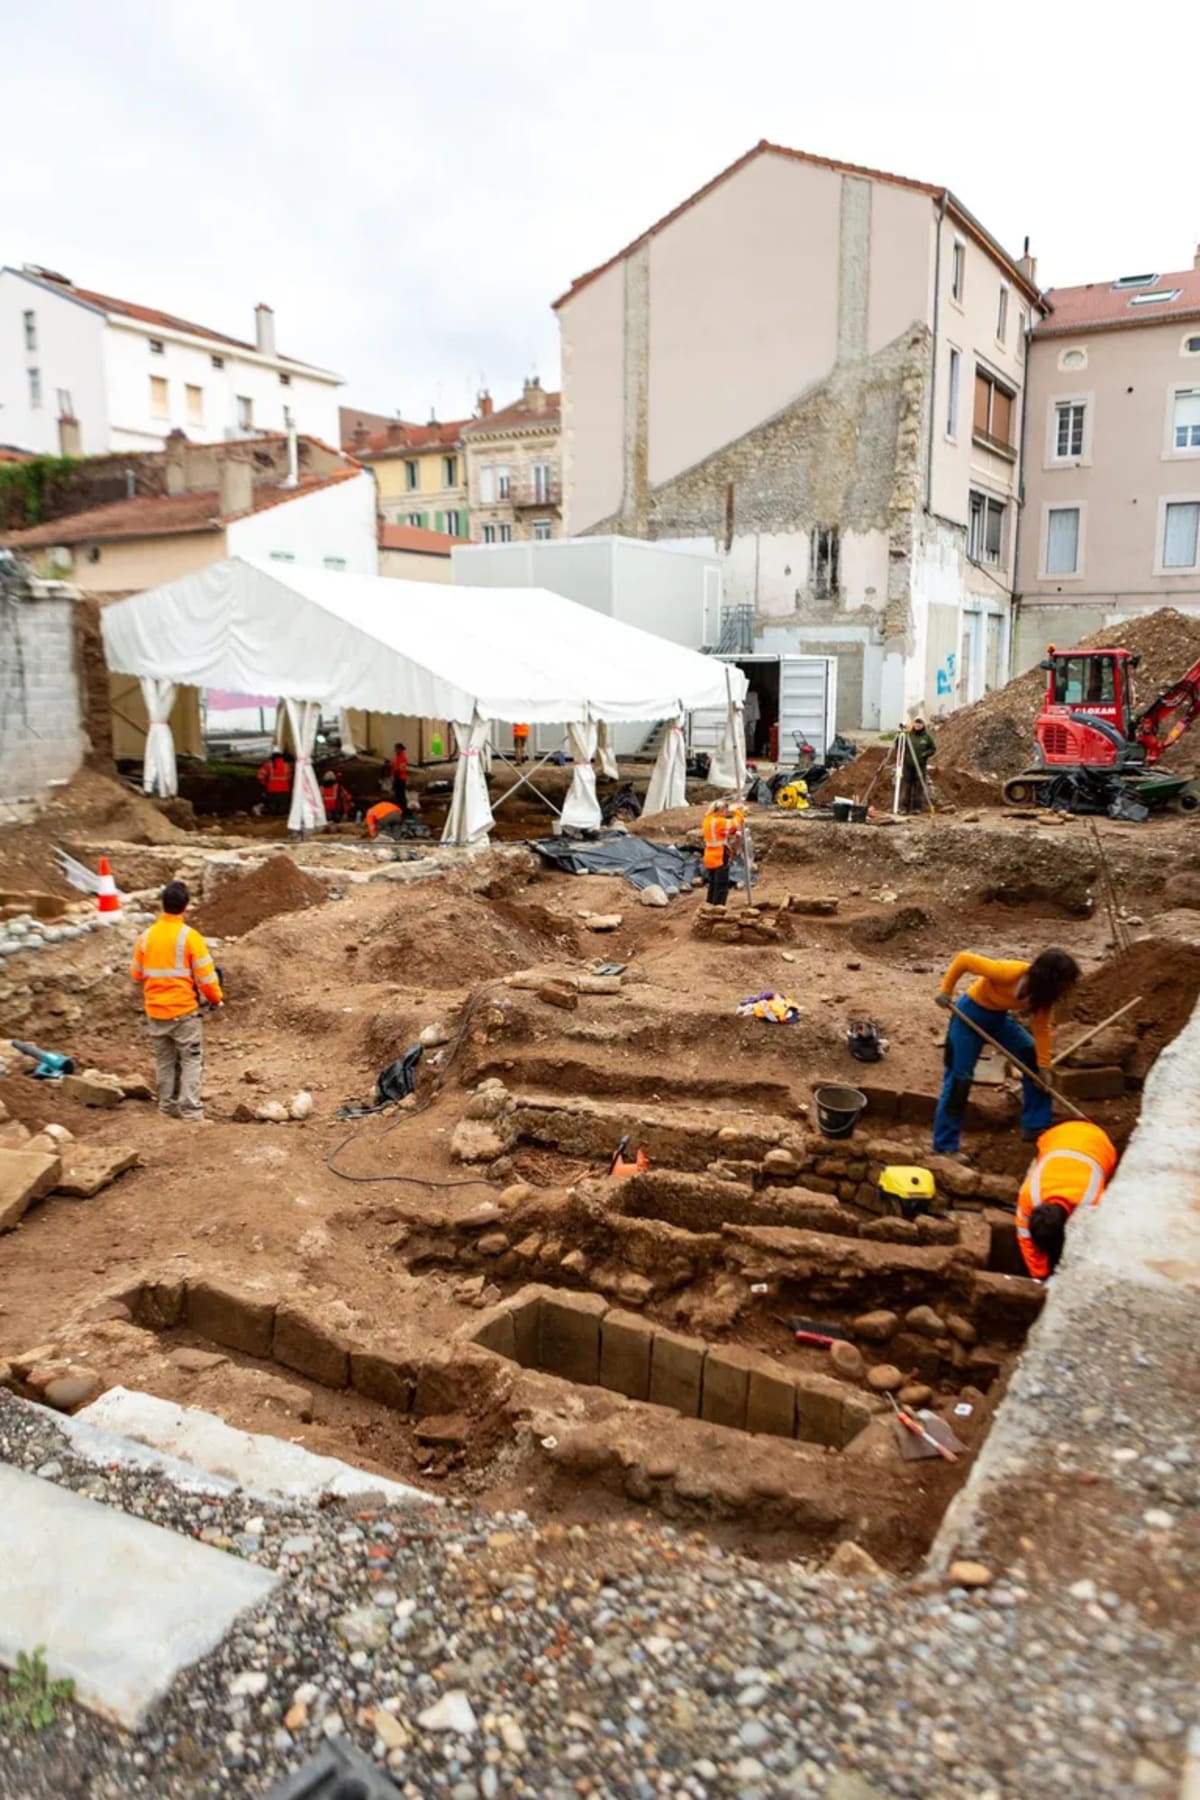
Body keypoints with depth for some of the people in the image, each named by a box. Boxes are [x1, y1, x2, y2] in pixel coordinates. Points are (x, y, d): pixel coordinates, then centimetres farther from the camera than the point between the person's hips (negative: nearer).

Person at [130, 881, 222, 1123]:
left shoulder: (146, 936, 1)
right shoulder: (190, 936, -14)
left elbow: (136, 973, 12)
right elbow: (206, 976, -12)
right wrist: (216, 998, 4)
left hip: (155, 1011, 5)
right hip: (184, 1011, -5)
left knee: (164, 1060, 16)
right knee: (191, 1060, 0)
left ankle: (168, 1107, 23)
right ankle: (191, 1112, -6)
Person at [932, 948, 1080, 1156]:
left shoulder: (1042, 992, -14)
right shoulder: (1008, 973, -36)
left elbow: (1042, 1029, -4)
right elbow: (964, 959, -29)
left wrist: (1044, 1067, -6)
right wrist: (946, 991, -21)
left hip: (999, 1017, 7)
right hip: (970, 1013, -7)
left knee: (1033, 1058, 2)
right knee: (959, 1079, -8)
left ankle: (1035, 1126, 16)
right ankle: (945, 1147, 0)